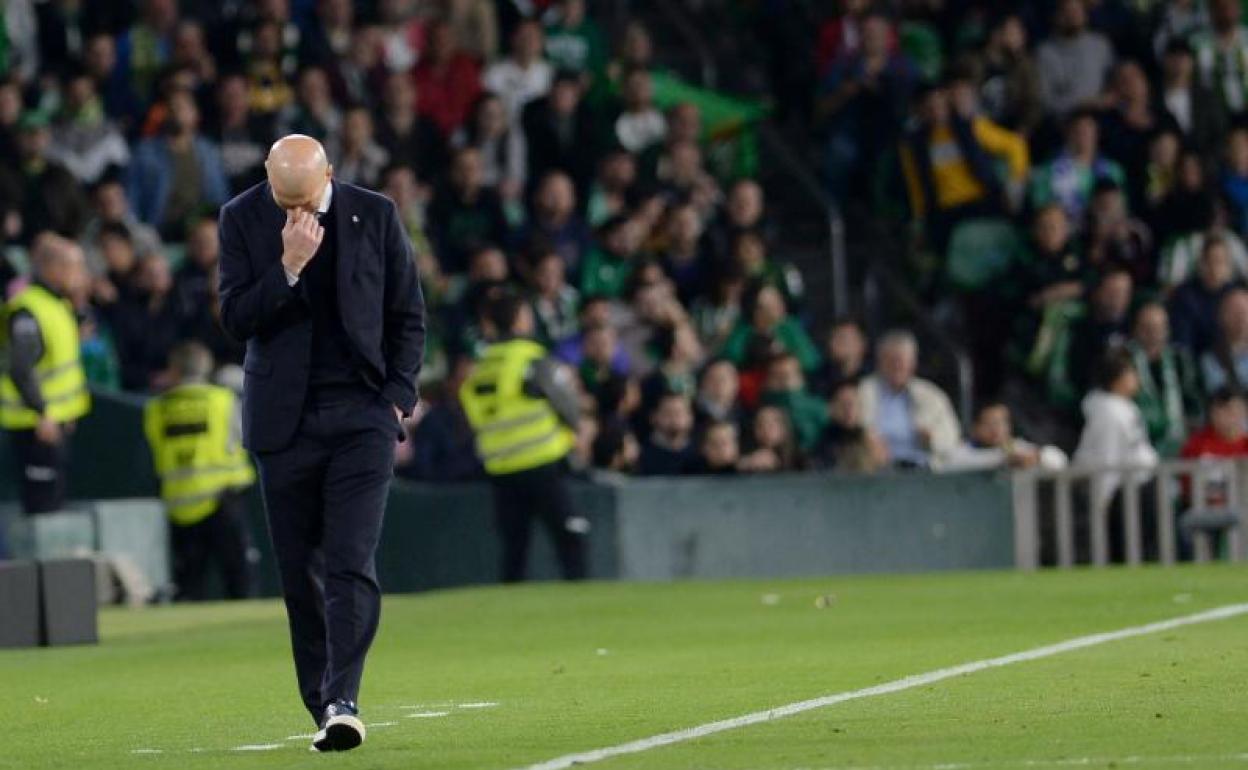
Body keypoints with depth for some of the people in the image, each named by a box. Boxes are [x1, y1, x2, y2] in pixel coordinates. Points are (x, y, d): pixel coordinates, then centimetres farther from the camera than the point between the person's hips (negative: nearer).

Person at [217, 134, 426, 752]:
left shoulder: (375, 215, 1)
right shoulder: (242, 219, -1)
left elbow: (408, 314, 9)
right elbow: (235, 318, -7)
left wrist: (399, 394, -1)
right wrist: (289, 265, -19)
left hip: (362, 416, -1)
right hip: (284, 419, 1)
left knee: (352, 566, -13)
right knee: (300, 575, 5)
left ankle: (342, 702, -18)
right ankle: (322, 711, 13)